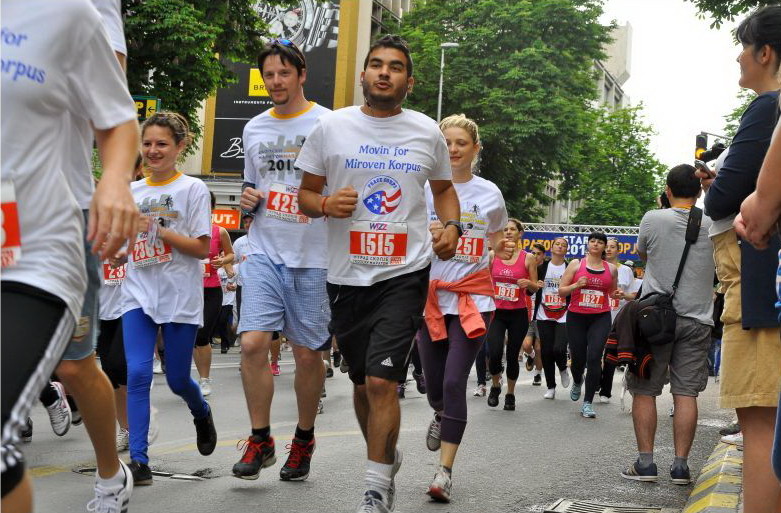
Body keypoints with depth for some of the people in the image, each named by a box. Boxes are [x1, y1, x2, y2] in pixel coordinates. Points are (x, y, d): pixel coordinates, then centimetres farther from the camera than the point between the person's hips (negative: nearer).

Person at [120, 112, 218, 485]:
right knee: (138, 373, -12)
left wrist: (158, 230, -17)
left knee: (177, 379, 7)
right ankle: (138, 459, -8)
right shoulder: (131, 191, 9)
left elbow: (202, 248, -10)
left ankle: (202, 414, 41)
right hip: (139, 293, 3)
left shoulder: (193, 189, -3)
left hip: (180, 297, -3)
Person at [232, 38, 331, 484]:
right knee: (253, 343, -10)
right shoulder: (254, 129, 13)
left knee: (309, 354, 4)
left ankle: (304, 439, 23)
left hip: (313, 258, -3)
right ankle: (260, 440, 4)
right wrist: (248, 199, 3)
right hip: (264, 252, 3)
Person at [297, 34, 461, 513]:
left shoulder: (428, 132, 4)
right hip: (347, 275, 2)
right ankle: (387, 455, 39)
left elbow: (444, 188, 19)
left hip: (405, 274, -2)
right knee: (363, 383, 14)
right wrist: (324, 204, -15)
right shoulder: (331, 127, 2)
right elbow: (306, 193, 8)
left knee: (381, 382, -13)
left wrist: (452, 226, 0)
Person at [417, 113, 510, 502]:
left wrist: (502, 251, 2)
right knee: (434, 382, 8)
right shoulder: (425, 188, 1)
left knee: (455, 382, -13)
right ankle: (441, 417, 47)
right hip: (431, 295, 1)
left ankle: (445, 472, -8)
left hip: (473, 298, -1)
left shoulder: (490, 194, 5)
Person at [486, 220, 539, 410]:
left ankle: (510, 394, 24)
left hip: (518, 314, 0)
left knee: (512, 355, 5)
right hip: (497, 312, 0)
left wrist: (529, 283, -14)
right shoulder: (492, 256, 4)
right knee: (494, 353, -15)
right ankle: (495, 386, 13)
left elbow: (535, 288, 6)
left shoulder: (528, 258, 1)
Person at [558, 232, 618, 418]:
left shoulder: (611, 268, 9)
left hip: (601, 318, 0)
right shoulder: (576, 264, 3)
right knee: (578, 358, 7)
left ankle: (588, 403, -9)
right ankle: (577, 382, 45)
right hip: (576, 317, 0)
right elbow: (561, 291, 2)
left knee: (594, 357, -15)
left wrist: (617, 294, 1)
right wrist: (576, 285, -15)